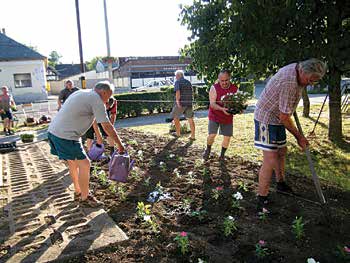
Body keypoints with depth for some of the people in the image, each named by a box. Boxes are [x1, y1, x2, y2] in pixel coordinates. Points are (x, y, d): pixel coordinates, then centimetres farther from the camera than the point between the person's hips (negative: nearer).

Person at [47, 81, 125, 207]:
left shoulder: (81, 93, 18)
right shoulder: (96, 99, -10)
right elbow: (107, 127, -10)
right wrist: (120, 144, 0)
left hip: (53, 131, 10)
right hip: (66, 136, -10)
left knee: (73, 162, 22)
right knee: (84, 164, 1)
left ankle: (78, 192, 37)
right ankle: (84, 198, 14)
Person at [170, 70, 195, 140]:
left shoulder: (177, 82, -4)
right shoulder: (188, 82, 14)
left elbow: (177, 92, -18)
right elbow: (192, 93, 16)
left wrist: (178, 103, -20)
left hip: (181, 103, -5)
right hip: (189, 103, 5)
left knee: (176, 117, 12)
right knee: (190, 119, 9)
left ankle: (178, 133, 18)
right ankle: (193, 136, 9)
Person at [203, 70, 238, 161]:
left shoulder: (235, 89, -4)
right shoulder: (214, 88, -13)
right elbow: (212, 104, -19)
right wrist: (222, 109, -37)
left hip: (228, 117, 3)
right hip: (215, 116, -3)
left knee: (227, 137, 4)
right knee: (212, 135, -11)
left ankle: (222, 154, 28)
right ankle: (208, 150, 21)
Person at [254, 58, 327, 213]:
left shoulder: (295, 68, -1)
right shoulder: (289, 83, -31)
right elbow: (284, 117, -26)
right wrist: (299, 137, -14)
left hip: (277, 119, 10)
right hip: (266, 120, -10)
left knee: (282, 152, 21)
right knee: (270, 160, -15)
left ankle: (281, 184, 40)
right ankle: (262, 201, -8)